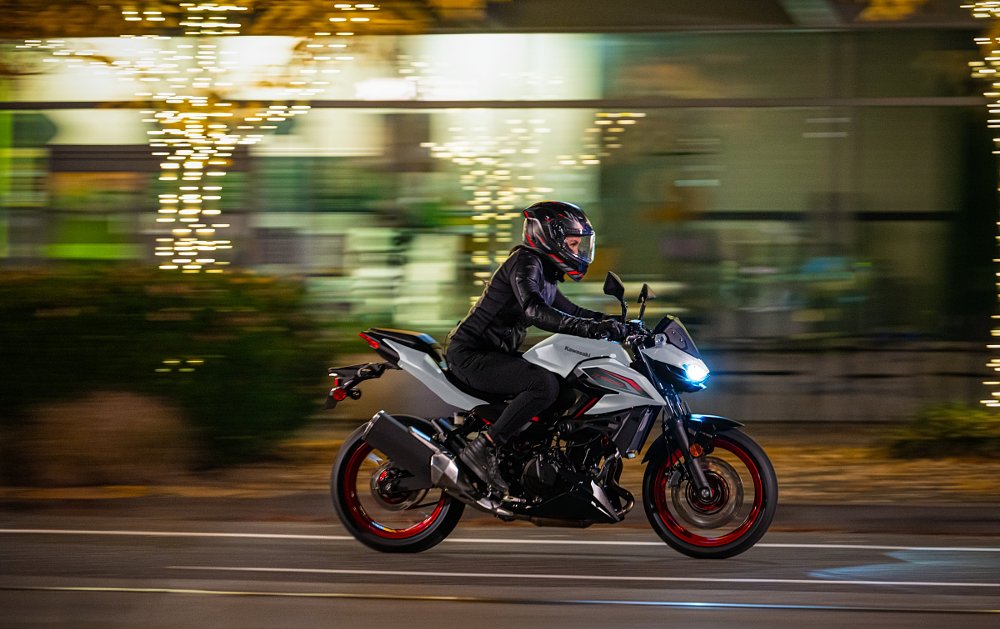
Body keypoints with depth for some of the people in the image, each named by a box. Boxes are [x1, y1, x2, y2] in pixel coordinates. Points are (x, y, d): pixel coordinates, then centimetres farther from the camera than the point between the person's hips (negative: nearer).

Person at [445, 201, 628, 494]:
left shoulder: (546, 273, 17)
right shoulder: (525, 263, -14)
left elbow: (568, 310, 27)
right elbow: (534, 310, -30)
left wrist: (608, 321, 10)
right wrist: (589, 327, -37)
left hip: (494, 354, 11)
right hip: (471, 356, -11)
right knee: (546, 384, -29)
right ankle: (483, 448, -26)